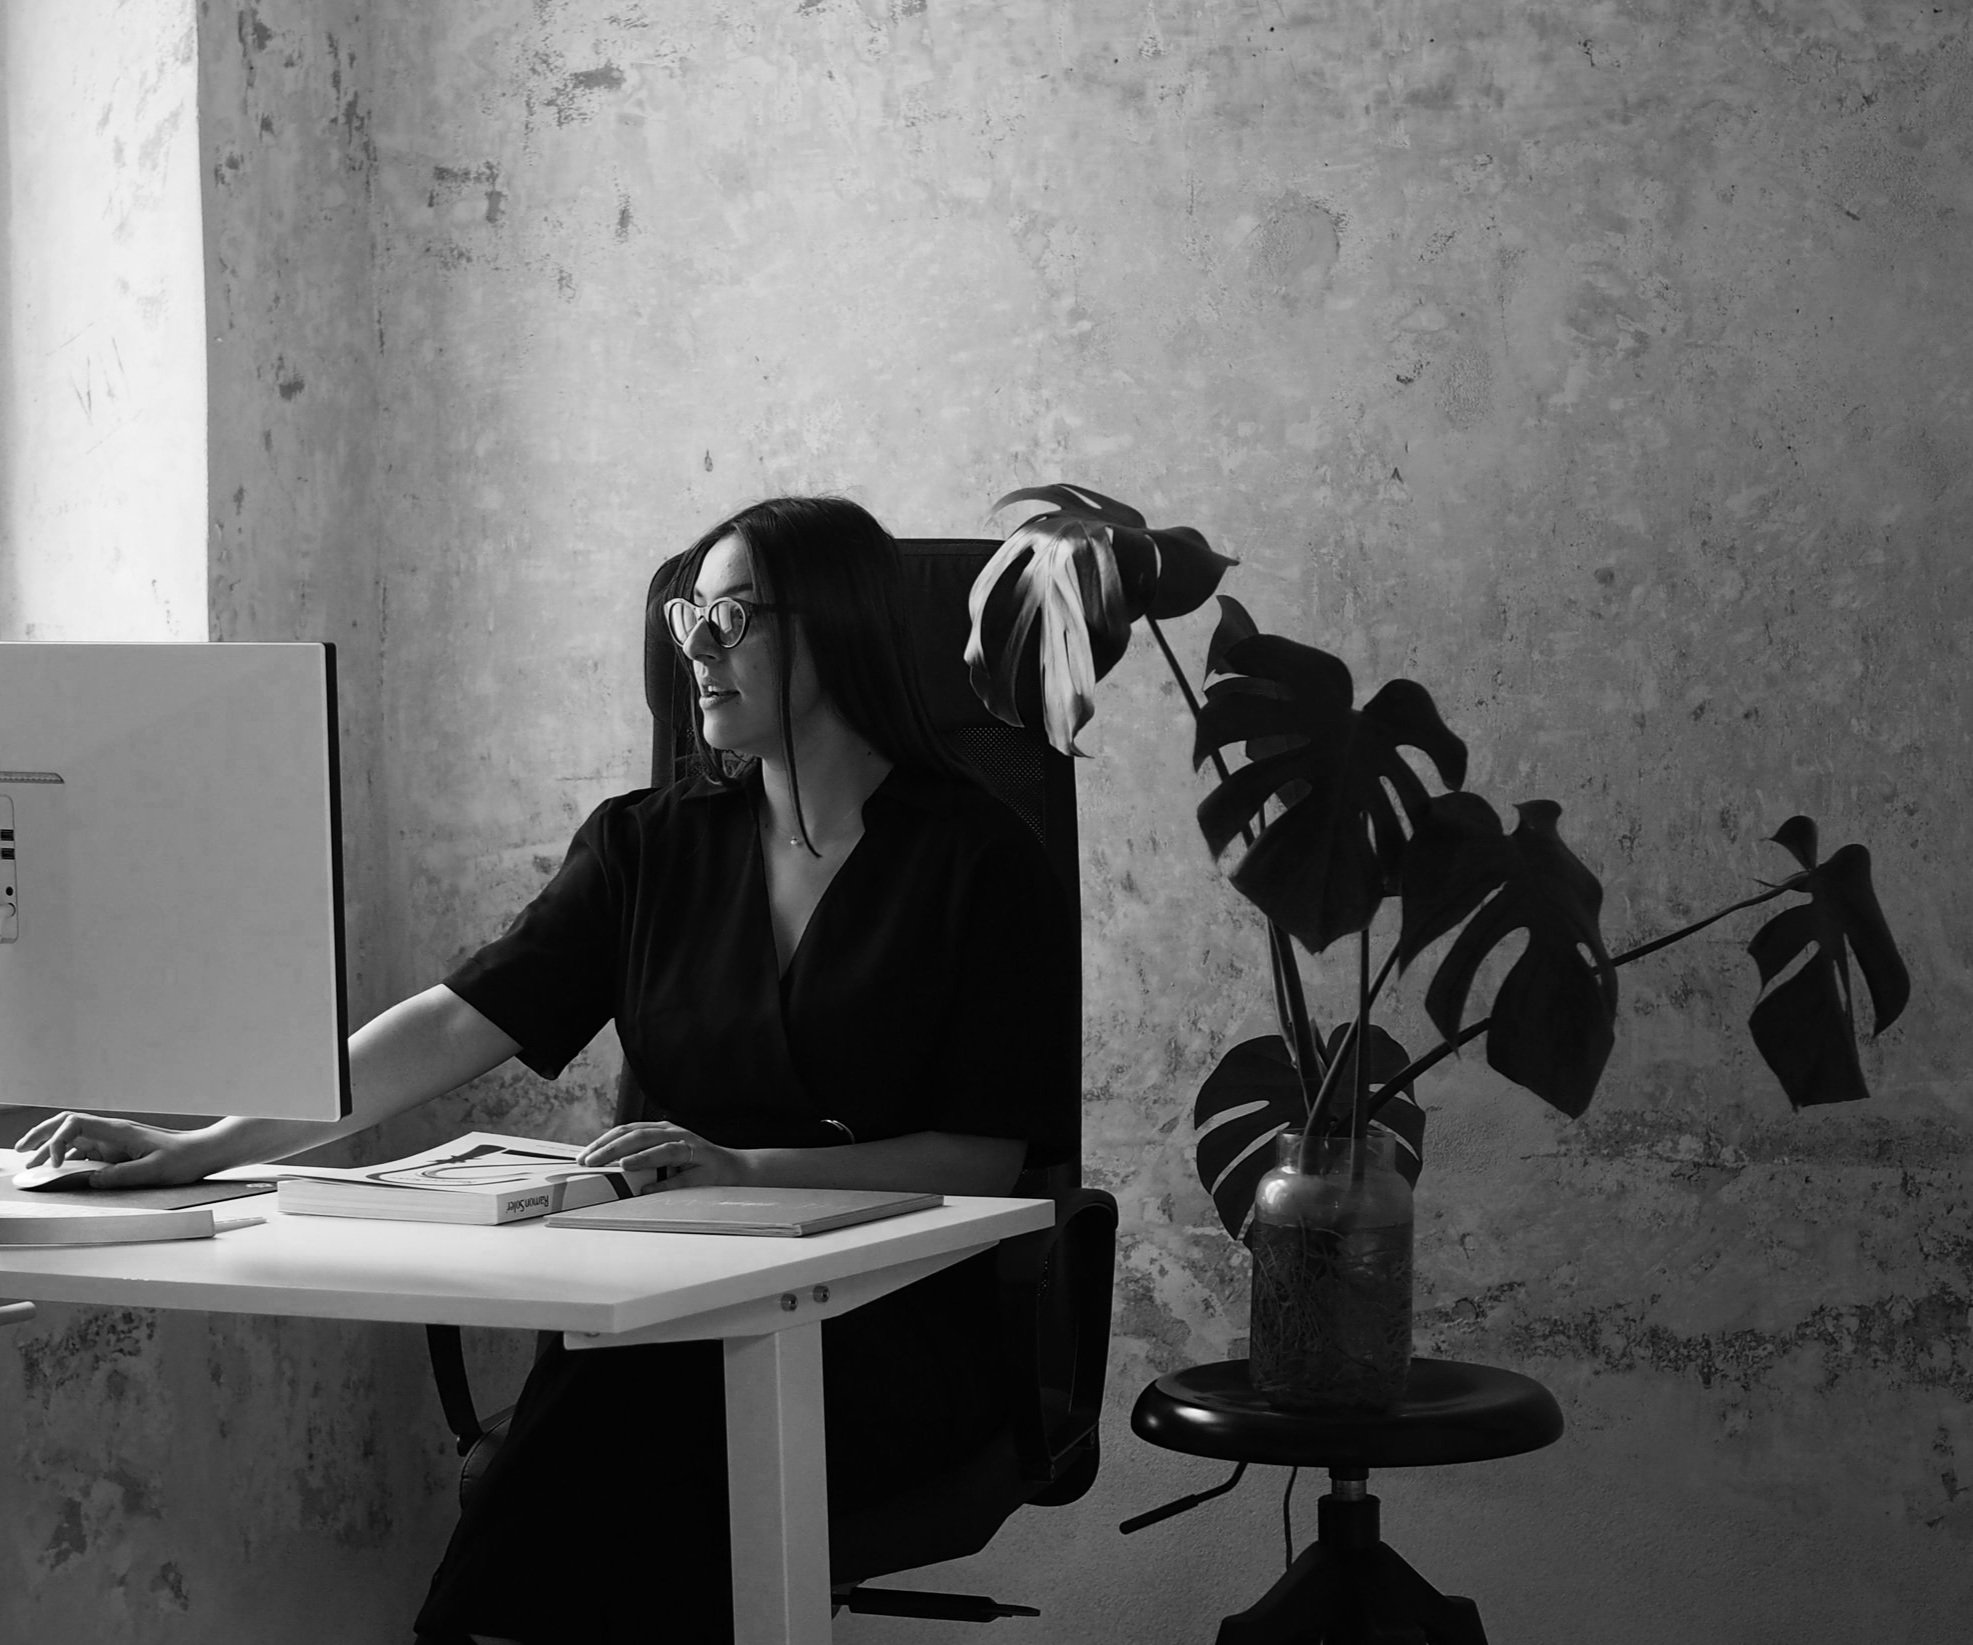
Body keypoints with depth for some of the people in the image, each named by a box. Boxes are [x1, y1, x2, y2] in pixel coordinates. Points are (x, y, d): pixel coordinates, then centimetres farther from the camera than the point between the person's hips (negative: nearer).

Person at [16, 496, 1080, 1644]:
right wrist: (208, 1147, -9)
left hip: (900, 1332, -3)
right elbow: (459, 1024, 2)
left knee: (640, 1412, -32)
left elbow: (989, 1158, -4)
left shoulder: (976, 859, 0)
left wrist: (750, 1169, -18)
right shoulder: (651, 845, 12)